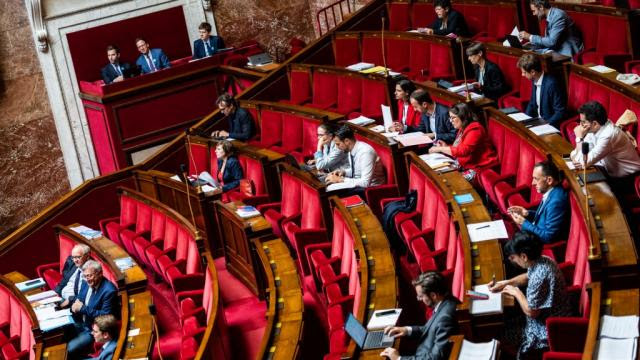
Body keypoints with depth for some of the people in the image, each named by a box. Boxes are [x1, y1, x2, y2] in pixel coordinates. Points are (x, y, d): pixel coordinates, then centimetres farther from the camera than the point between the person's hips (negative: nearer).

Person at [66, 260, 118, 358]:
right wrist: (75, 304, -12)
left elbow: (105, 316, -24)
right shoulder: (86, 283, 1)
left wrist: (83, 308, -24)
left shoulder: (109, 291, -23)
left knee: (69, 349, -22)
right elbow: (79, 299, 13)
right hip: (81, 324, 8)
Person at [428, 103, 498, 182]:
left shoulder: (474, 130, -17)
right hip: (466, 166, 10)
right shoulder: (462, 129, 12)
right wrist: (446, 146, 4)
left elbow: (463, 150, -26)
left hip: (479, 168, -10)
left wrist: (440, 149, -19)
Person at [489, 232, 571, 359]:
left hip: (549, 332, -9)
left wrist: (516, 292, -11)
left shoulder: (539, 277, -32)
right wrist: (505, 283, 6)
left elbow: (531, 312, -25)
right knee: (504, 322, 16)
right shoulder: (543, 261, -5)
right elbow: (528, 276, 17)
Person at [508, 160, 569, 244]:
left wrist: (524, 223, -17)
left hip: (547, 244, -9)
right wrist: (527, 213, 0)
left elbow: (548, 237, -25)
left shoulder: (556, 201, -29)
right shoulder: (551, 191, -1)